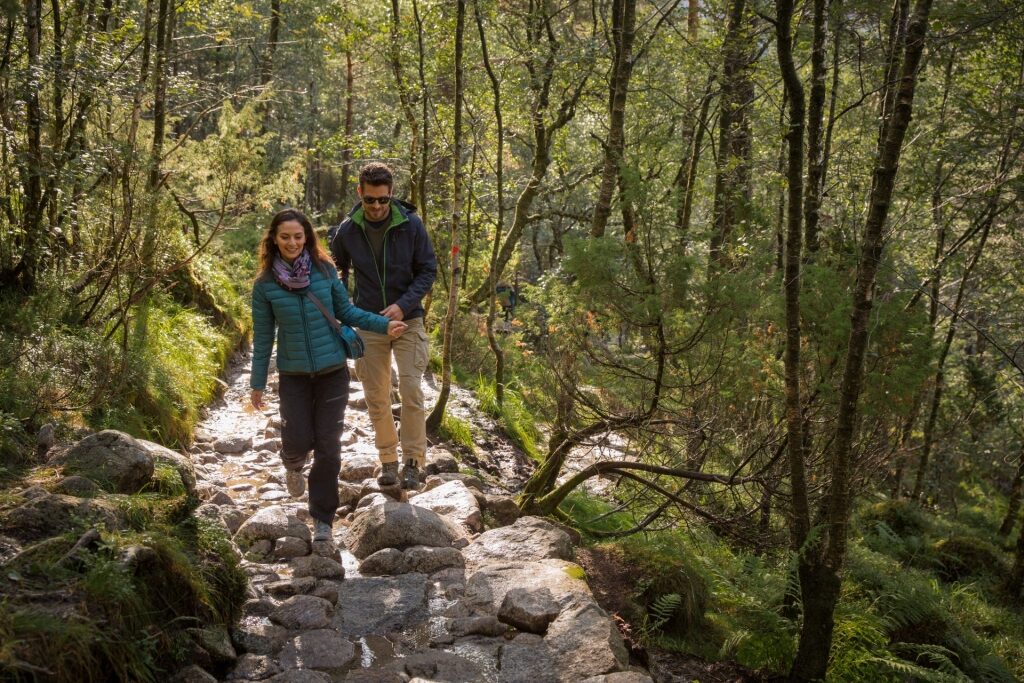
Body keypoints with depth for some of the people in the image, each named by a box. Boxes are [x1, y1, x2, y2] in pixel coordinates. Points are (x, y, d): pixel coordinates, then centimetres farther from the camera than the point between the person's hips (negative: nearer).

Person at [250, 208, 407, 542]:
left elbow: (347, 311, 6)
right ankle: (293, 465, 36)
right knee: (298, 440, -5)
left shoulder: (325, 270, -4)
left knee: (328, 446, 1)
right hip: (294, 375, 0)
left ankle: (323, 519, 15)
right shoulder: (265, 284, -5)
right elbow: (263, 337, 2)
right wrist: (257, 383, 5)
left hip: (332, 371, 0)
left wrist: (384, 325, -6)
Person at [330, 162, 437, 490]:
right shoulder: (347, 230, -4)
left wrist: (403, 305, -17)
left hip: (407, 320, -2)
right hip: (368, 324, 2)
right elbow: (337, 273, 12)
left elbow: (428, 270, -4)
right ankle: (387, 459, 21)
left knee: (411, 390, -11)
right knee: (376, 399, 6)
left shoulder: (411, 225, -10)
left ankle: (412, 461, 2)